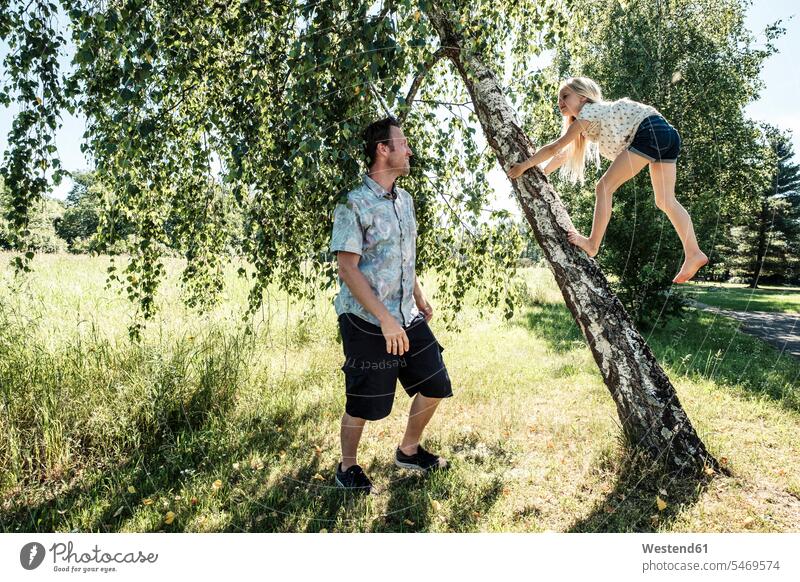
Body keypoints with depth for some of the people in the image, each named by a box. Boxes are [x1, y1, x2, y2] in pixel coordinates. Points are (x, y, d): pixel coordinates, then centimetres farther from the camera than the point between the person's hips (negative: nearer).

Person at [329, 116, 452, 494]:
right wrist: (385, 320, -23)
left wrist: (419, 297, 20)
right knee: (363, 403, 5)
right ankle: (347, 467, 31)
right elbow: (347, 268, -19)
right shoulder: (354, 205, -15)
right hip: (367, 323, -7)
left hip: (408, 318, 8)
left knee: (435, 385, 13)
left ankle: (409, 451, 36)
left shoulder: (405, 199, 10)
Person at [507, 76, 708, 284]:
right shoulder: (591, 121, 25)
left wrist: (523, 167, 2)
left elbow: (554, 148, -4)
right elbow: (564, 154, 31)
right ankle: (693, 253, 4)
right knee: (665, 201, 7)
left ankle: (593, 244, -5)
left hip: (651, 132, -10)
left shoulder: (588, 113, -2)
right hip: (667, 134, 10)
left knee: (604, 187, -9)